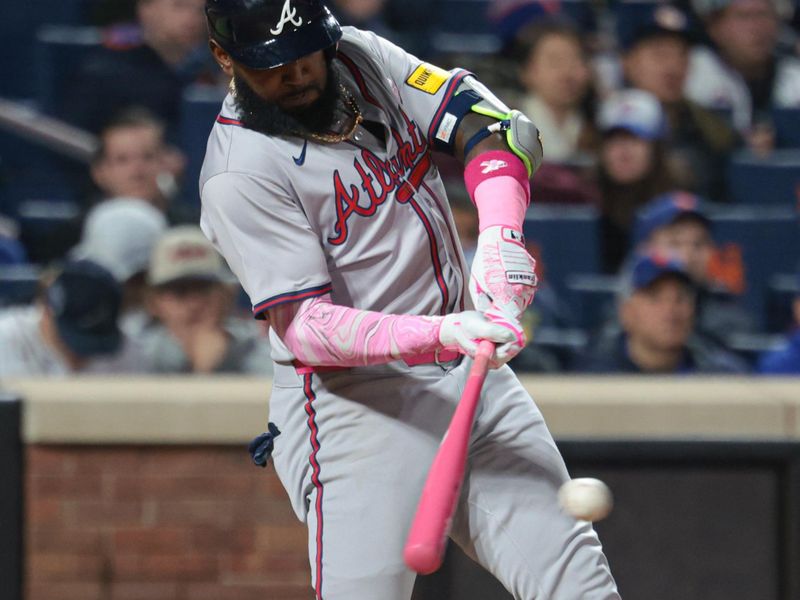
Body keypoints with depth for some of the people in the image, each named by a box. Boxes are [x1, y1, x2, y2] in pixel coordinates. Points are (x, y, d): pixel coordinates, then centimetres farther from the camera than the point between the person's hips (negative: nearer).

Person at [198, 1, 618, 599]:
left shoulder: (363, 58, 5)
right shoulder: (238, 175, -14)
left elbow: (493, 127, -2)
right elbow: (303, 328, -20)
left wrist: (500, 236, -22)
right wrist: (439, 334, -35)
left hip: (471, 371, 6)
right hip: (354, 403, -6)